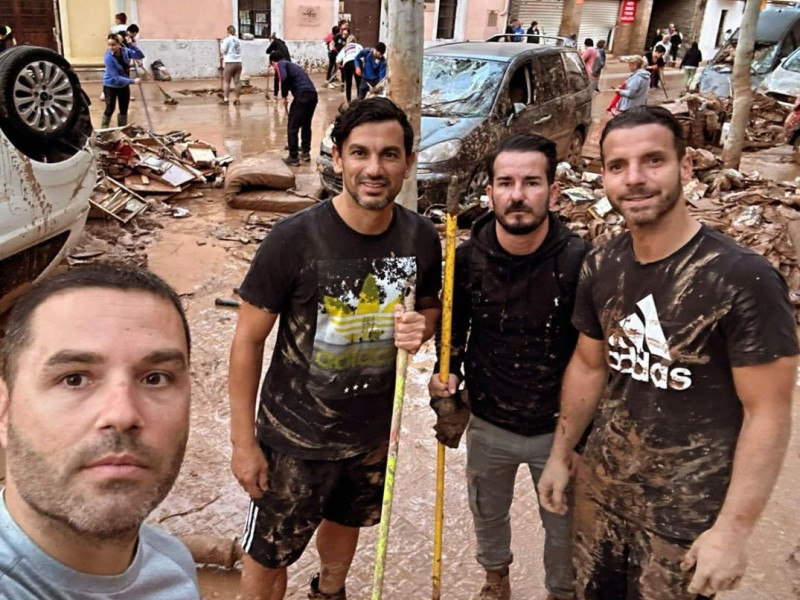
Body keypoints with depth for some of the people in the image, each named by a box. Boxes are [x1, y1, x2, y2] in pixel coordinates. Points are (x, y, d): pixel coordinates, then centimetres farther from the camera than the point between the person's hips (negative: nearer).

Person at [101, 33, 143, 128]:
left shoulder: (125, 51, -13)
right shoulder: (109, 57, -27)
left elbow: (140, 56, -10)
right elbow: (115, 78, -30)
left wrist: (132, 46, -27)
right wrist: (132, 81, -33)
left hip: (124, 85, 5)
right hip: (111, 86, -5)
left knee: (124, 109, 14)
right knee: (110, 109, -4)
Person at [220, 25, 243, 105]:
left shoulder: (227, 40, -6)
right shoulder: (239, 41, 11)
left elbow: (223, 50, -6)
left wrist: (221, 44, 15)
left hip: (229, 63, -5)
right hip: (238, 62, 5)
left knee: (226, 81, 0)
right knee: (237, 81, 4)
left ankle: (225, 99, -4)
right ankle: (237, 99, 4)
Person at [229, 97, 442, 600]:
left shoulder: (422, 238, -11)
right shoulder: (294, 239, -23)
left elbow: (431, 306, 7)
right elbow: (248, 340, -14)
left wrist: (422, 326, -18)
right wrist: (243, 442, -11)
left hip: (376, 429, 5)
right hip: (295, 437, -4)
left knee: (347, 521, 29)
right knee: (268, 556, 12)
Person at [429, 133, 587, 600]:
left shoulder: (580, 260, -20)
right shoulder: (467, 258, -12)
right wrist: (447, 376, -9)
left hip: (557, 429, -2)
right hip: (487, 424, 3)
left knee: (563, 525, 18)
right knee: (488, 513, 26)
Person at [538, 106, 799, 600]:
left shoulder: (744, 279, -20)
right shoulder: (600, 268, -3)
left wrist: (733, 529, -16)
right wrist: (561, 454, 13)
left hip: (687, 515, -5)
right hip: (599, 490, 5)